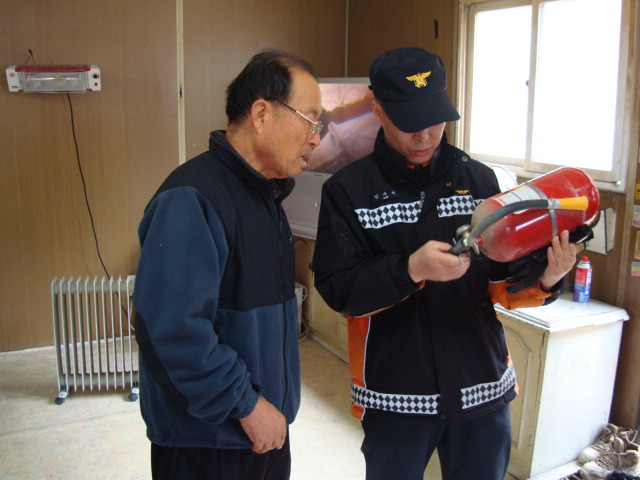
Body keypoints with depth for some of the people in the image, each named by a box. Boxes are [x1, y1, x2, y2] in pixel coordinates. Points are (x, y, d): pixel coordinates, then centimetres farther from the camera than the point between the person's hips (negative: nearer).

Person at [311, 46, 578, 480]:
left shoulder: (479, 179, 1)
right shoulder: (348, 190, -6)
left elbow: (502, 284, 3)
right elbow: (336, 288, -14)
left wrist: (542, 280, -17)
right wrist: (411, 270, -27)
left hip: (482, 389, 3)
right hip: (394, 395, -2)